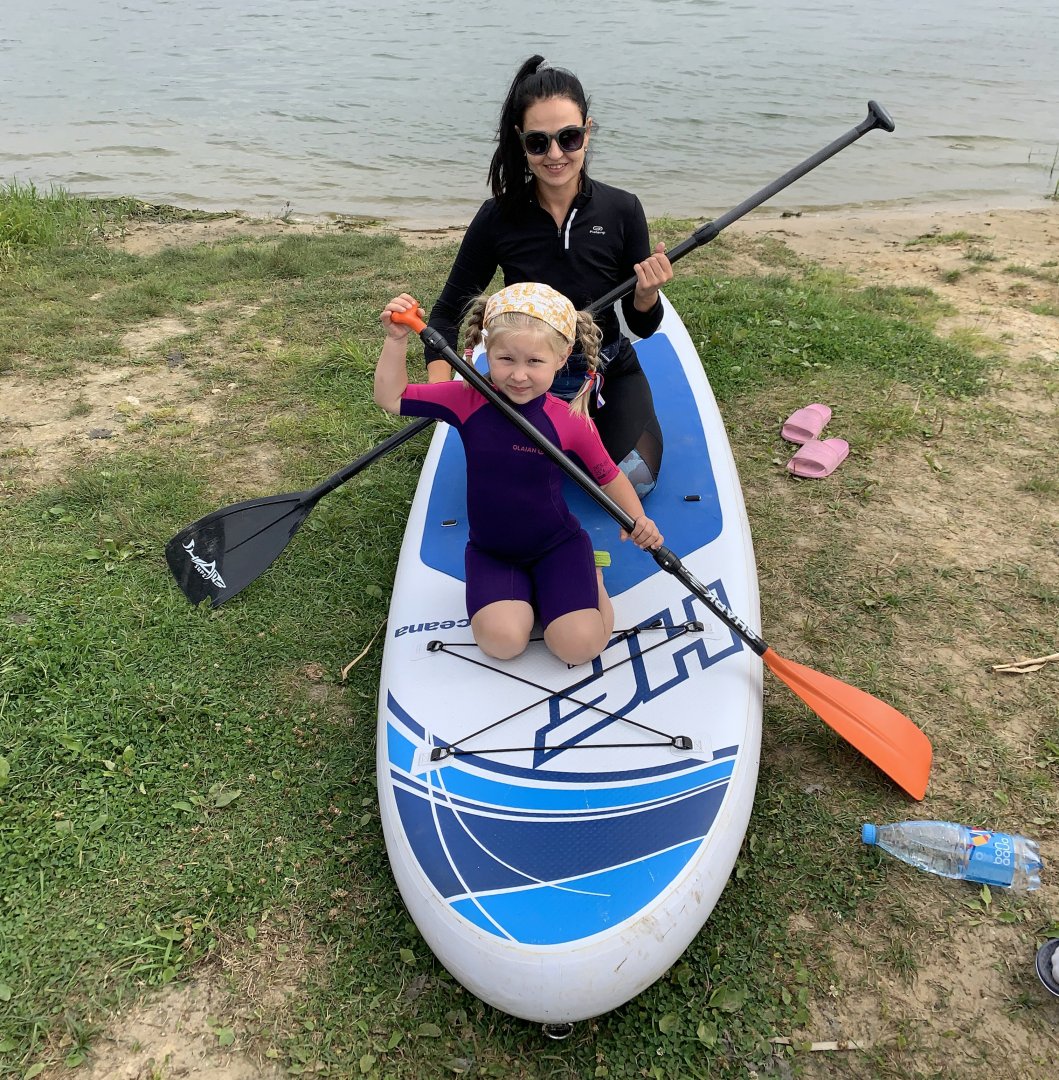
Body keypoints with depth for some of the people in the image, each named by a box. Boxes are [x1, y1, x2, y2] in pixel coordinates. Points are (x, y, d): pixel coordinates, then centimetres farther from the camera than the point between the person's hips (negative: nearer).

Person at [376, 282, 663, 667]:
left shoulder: (572, 422, -16)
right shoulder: (468, 400, -12)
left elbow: (608, 475, -1)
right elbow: (390, 397, -8)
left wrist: (637, 519, -16)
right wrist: (397, 340, -21)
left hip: (557, 544, -1)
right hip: (490, 551, 1)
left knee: (579, 645, -17)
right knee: (501, 639, -24)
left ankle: (587, 577, 14)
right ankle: (523, 591, 10)